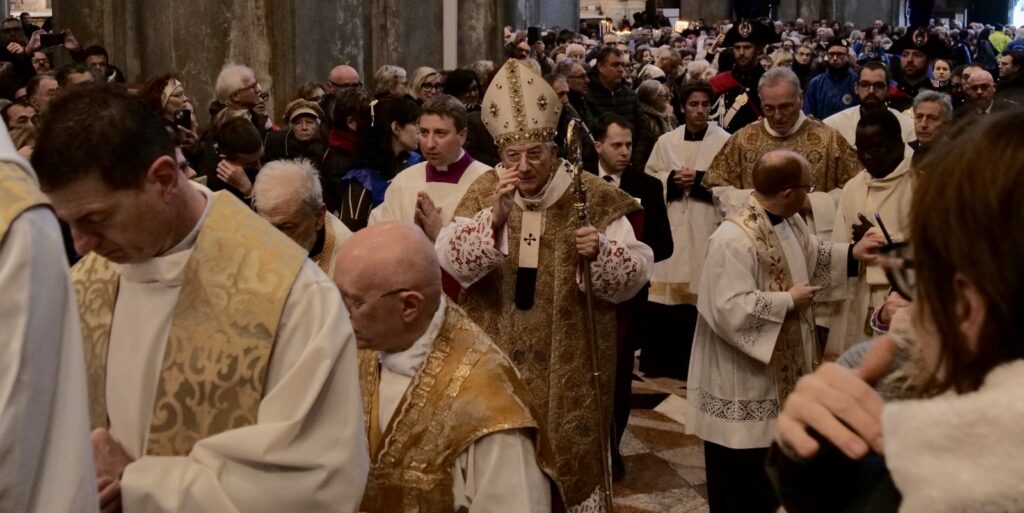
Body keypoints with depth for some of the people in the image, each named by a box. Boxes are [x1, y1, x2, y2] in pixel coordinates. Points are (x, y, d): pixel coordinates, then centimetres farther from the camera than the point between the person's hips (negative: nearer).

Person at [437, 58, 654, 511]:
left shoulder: (591, 195, -6)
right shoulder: (484, 190, -1)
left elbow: (636, 273, -7)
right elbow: (450, 261, -14)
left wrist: (601, 252, -27)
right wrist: (496, 214, -27)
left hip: (568, 360, -1)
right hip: (499, 356, 2)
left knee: (567, 450, 7)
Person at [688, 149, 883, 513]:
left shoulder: (790, 222, 2)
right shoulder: (733, 240, -28)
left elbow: (811, 255, 22)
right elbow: (731, 309, -33)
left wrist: (852, 254, 8)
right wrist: (789, 301, -23)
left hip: (783, 368, 10)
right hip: (742, 380, -9)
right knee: (743, 470, 5)